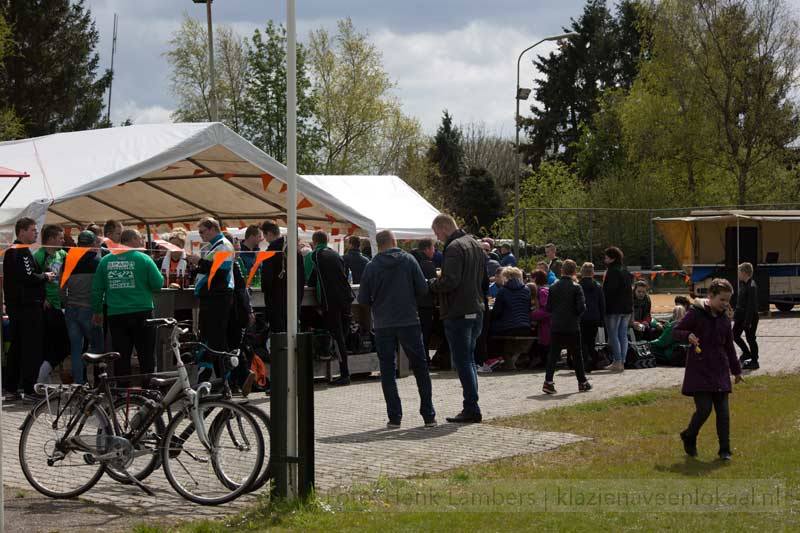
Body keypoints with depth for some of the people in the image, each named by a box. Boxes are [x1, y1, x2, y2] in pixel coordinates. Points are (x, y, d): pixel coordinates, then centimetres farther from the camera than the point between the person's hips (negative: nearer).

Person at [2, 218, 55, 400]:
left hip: (14, 306, 10)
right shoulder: (22, 252, -13)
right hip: (29, 307, -10)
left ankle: (10, 388, 15)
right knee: (32, 348, -7)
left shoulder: (10, 252, 19)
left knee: (16, 347, 13)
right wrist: (45, 277, -7)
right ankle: (29, 389, -6)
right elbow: (28, 277, -24)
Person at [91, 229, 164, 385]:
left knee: (121, 357, 8)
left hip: (115, 315, 3)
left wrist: (97, 311, 16)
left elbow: (96, 289, 6)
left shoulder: (105, 260, 4)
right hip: (141, 314, -3)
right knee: (146, 356, 7)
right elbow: (158, 284, -8)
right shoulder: (143, 259, -6)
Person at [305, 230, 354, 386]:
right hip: (345, 296, 5)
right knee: (343, 335, 11)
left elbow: (310, 281, 3)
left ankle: (344, 374, -8)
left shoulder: (311, 256, 1)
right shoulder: (336, 255, 18)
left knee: (337, 337, -5)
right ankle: (345, 373, 11)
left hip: (330, 300, -5)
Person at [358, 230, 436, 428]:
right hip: (409, 322, 0)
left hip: (383, 324, 0)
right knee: (420, 368, 10)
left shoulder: (371, 267, -3)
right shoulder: (408, 260, -3)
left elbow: (363, 299, -2)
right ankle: (428, 415, 10)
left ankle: (394, 417, 2)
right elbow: (423, 289, -3)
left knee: (388, 370, 7)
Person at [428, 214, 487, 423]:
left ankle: (471, 409, -5)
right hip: (476, 311, 9)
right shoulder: (475, 245, 16)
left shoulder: (454, 248, -15)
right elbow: (485, 282, 21)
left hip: (458, 314, -9)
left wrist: (431, 283, -8)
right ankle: (472, 409, 18)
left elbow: (449, 281, -24)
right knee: (469, 360, 16)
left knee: (462, 361, -4)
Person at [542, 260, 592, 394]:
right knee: (576, 355, 9)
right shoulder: (576, 287, -9)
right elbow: (581, 307, -13)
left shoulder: (554, 287, 1)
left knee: (553, 354, 4)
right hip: (572, 326, -2)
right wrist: (576, 314, 7)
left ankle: (548, 382, -7)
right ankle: (582, 382, 17)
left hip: (555, 326, 2)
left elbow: (548, 307, 3)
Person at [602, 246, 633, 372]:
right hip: (627, 308, 8)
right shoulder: (625, 271, 13)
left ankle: (617, 362, -8)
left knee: (613, 335, -4)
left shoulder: (612, 272, -14)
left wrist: (604, 308, -12)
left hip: (614, 309, -8)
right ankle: (622, 362, 11)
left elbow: (608, 291, -19)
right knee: (623, 335, 10)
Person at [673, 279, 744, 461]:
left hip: (720, 371, 5)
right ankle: (689, 437, 16)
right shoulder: (696, 313, -7)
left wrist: (736, 370, 24)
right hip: (699, 369, -5)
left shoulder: (724, 319, 9)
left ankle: (724, 450, 9)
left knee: (723, 411, 2)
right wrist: (688, 336, -23)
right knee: (704, 409, -10)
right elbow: (676, 332, -2)